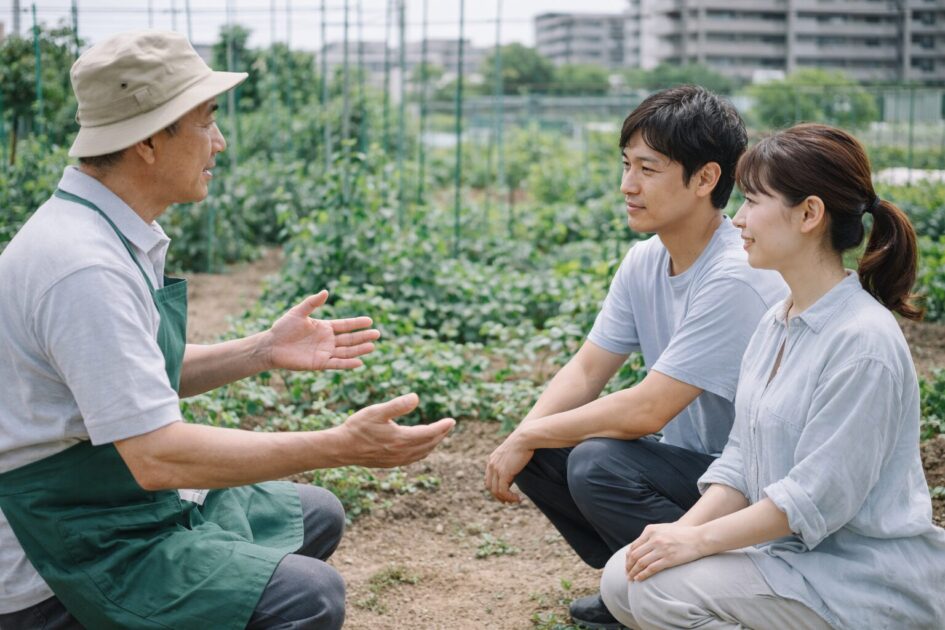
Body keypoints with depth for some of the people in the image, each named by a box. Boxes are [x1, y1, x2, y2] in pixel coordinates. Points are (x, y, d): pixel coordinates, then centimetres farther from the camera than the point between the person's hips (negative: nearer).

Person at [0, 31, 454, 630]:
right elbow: (157, 456, -31)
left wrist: (263, 351, 6)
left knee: (315, 516, 17)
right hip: (61, 559, -10)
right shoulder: (87, 268, -27)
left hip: (126, 507, 10)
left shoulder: (116, 234, 4)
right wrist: (343, 446, -28)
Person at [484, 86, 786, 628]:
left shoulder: (736, 278, -25)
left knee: (598, 464, -29)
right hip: (690, 463, 8)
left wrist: (531, 435, -17)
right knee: (536, 454, -5)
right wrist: (522, 436, -15)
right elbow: (587, 369, 3)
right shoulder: (645, 261, 1)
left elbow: (645, 411, -27)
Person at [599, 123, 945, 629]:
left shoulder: (862, 340, -21)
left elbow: (816, 496, -23)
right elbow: (741, 456, 8)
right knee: (623, 579, -3)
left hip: (869, 583, -9)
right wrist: (683, 527, -8)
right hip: (789, 549, 9)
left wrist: (697, 539, -19)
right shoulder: (776, 324, 7)